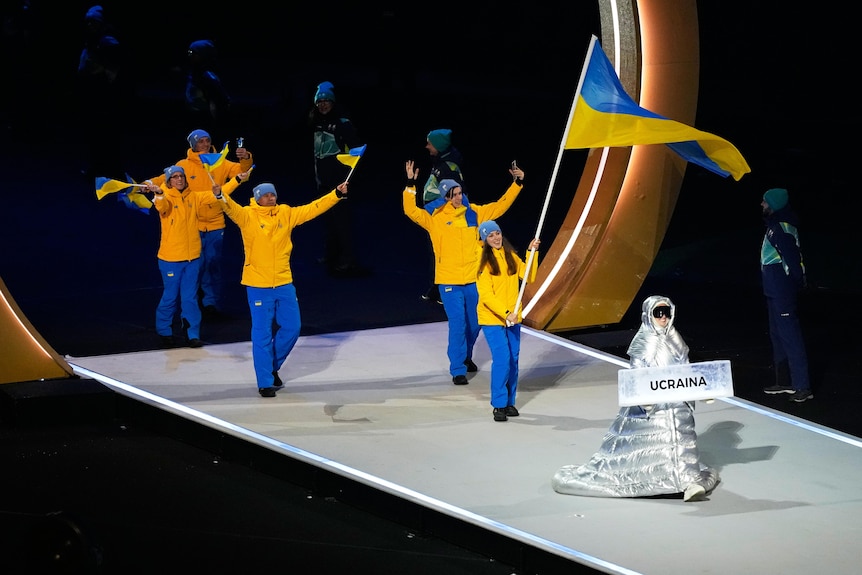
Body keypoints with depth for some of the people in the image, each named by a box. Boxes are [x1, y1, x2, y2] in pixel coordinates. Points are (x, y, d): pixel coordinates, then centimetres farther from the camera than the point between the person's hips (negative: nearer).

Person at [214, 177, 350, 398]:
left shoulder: (287, 214, 5)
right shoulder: (247, 216, -7)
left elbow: (313, 208, 7)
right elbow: (230, 206, -22)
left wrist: (337, 195, 2)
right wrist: (220, 195, -42)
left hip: (284, 283, 5)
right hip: (258, 285, -5)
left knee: (292, 327, 10)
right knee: (262, 333, -2)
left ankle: (272, 366, 33)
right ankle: (265, 382, 4)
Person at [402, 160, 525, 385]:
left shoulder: (473, 212, 5)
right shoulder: (435, 217, -7)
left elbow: (500, 206, 10)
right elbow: (411, 211, -19)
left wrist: (516, 184, 4)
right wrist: (410, 185, -28)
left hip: (473, 279, 4)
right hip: (449, 281, -4)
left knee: (474, 323, 15)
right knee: (457, 324, -8)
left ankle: (466, 357, 40)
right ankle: (457, 370, 1)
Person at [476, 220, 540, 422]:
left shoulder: (511, 256, 8)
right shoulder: (483, 261, -9)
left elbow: (529, 277, 3)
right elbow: (486, 295, -15)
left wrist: (533, 253, -6)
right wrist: (505, 313, -24)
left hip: (512, 318, 5)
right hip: (492, 318, -5)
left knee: (513, 359, 7)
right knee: (502, 358, -14)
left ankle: (509, 402, 19)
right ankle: (499, 405, -7)